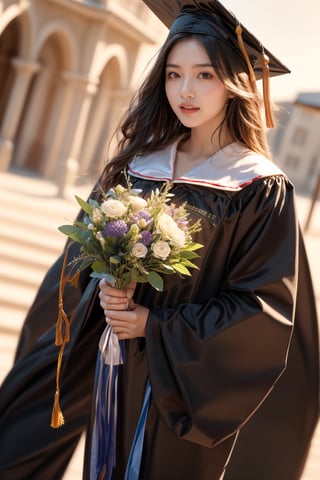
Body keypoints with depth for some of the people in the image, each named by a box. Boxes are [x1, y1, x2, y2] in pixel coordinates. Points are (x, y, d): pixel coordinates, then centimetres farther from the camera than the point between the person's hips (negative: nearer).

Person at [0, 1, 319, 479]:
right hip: (115, 371, 4)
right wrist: (106, 290, -13)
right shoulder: (137, 162, 1)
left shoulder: (261, 188, -13)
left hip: (188, 388, -4)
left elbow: (266, 305, -14)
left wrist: (156, 325, -15)